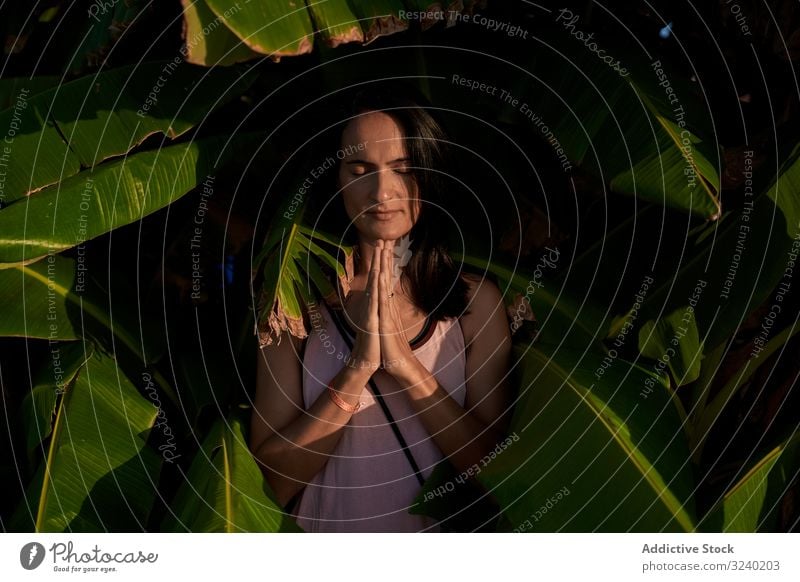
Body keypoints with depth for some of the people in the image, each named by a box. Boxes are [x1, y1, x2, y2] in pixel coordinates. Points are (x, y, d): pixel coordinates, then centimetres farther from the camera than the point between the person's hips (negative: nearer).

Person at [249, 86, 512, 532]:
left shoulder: (477, 299, 0)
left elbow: (494, 464, -5)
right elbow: (274, 476, -5)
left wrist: (404, 361, -15)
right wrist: (358, 366, -16)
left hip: (442, 545, 1)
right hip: (326, 537, 0)